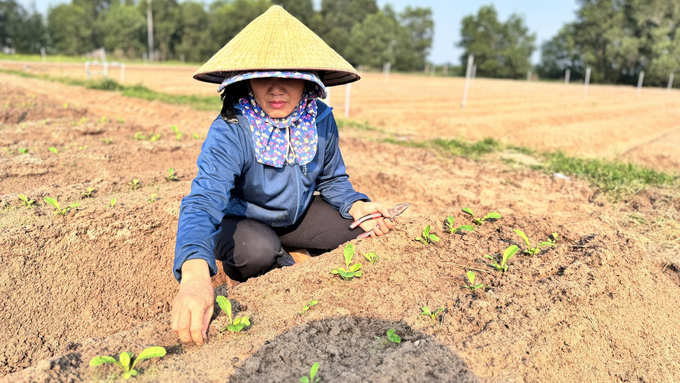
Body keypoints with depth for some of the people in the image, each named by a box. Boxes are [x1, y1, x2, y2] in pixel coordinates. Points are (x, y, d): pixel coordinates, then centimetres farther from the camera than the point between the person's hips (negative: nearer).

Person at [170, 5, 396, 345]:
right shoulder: (228, 133, -32)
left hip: (296, 215, 5)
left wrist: (357, 206, -23)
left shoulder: (321, 121, -16)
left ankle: (293, 254, 10)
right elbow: (203, 201, -45)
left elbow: (332, 179, 0)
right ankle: (238, 273, 1)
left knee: (359, 228, -11)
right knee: (259, 249, -36)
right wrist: (195, 275, -63)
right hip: (239, 220, -4)